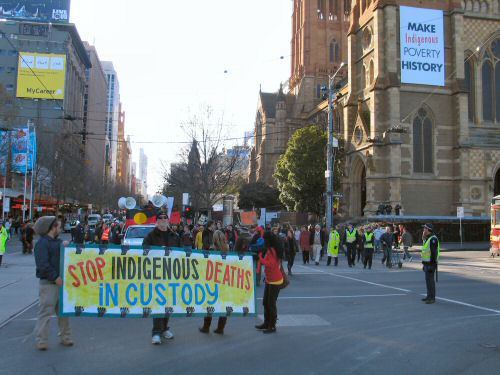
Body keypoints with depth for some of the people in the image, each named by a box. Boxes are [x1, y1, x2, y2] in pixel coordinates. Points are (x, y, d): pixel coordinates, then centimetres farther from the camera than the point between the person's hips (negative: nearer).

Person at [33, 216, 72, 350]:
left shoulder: (58, 241, 16)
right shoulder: (42, 243, -10)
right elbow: (43, 264, -18)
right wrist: (55, 277, -19)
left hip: (61, 281, 8)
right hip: (48, 283, -8)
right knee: (45, 312, -5)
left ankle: (65, 337, 23)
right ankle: (41, 341, 3)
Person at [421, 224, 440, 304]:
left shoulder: (433, 239, -16)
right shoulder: (427, 239, 16)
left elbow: (434, 252, -21)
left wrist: (432, 265, -24)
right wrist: (424, 264, 21)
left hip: (431, 263, -10)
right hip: (427, 263, 10)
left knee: (430, 280, -8)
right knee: (428, 279, 13)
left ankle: (432, 298, -4)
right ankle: (429, 296, 20)